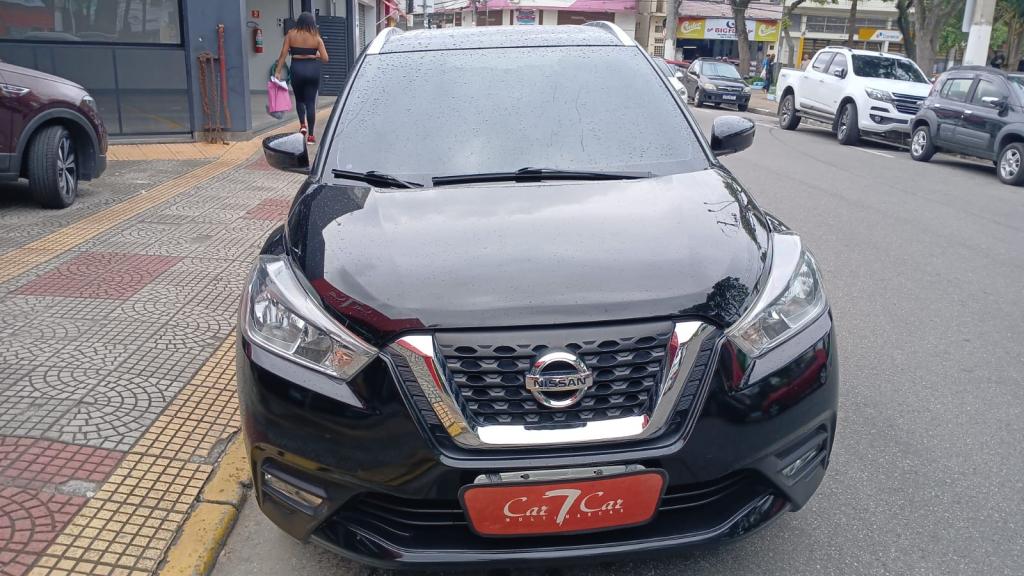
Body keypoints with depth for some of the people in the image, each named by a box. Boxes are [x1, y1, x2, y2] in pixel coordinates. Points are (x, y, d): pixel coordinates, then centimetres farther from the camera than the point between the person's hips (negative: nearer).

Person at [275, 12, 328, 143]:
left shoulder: (291, 35, 0)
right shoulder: (316, 37, 0)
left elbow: (283, 55, -4)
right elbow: (325, 58, -3)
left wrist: (278, 71, -1)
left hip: (297, 69, 0)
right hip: (313, 69, 0)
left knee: (299, 99, 21)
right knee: (311, 102, 4)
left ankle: (303, 124, 2)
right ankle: (310, 135, 3)